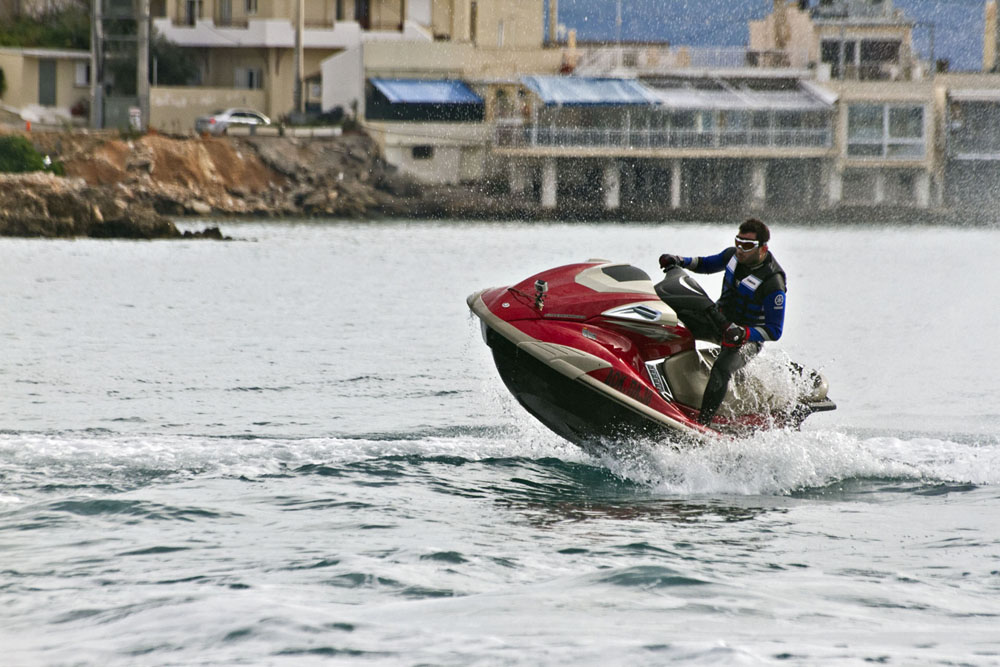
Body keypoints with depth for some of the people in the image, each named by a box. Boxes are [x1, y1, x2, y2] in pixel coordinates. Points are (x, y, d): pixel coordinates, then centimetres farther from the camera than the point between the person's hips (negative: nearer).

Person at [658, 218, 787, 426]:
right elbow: (707, 264, 19)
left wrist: (744, 334, -36)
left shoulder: (773, 283, -23)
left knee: (721, 368, -36)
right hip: (721, 321, 9)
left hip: (749, 338, -9)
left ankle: (702, 423, -41)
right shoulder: (733, 255, -3)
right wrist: (680, 261, 0)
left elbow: (774, 331, -20)